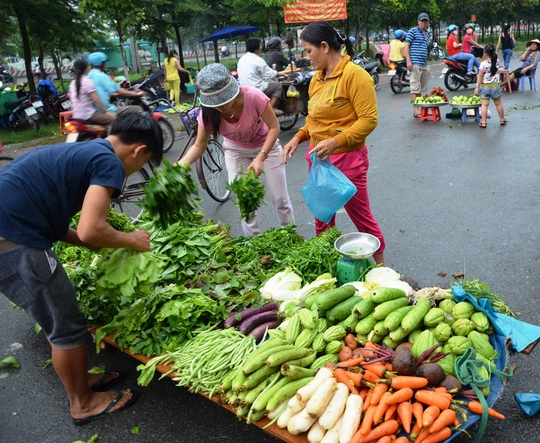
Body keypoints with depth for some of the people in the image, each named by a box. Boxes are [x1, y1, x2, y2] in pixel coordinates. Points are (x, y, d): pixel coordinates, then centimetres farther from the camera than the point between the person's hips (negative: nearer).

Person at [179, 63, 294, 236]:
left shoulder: (253, 96, -36)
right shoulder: (208, 112, -26)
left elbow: (274, 127, -25)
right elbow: (199, 145, -14)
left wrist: (260, 158, -36)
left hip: (266, 145, -2)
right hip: (236, 151, 2)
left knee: (280, 199, 5)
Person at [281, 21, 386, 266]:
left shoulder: (354, 75, -15)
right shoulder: (317, 78, 8)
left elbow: (369, 119, -19)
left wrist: (335, 142, -29)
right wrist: (298, 137, 1)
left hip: (346, 158, -7)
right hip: (318, 158, 7)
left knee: (361, 217, 5)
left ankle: (381, 267, 24)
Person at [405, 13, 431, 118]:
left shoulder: (427, 33, 20)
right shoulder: (413, 31, -2)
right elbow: (406, 46, -7)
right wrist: (408, 61, -16)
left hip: (424, 64, 8)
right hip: (415, 63, -8)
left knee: (423, 88, 9)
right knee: (415, 87, -9)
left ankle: (420, 107, 16)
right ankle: (416, 110, -9)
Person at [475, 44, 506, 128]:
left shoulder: (483, 63, -14)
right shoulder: (497, 61, -2)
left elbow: (480, 76, -14)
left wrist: (477, 87, -10)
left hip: (485, 86, -3)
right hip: (495, 85, 4)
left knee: (484, 104, -1)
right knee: (498, 103, 16)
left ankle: (483, 122, -4)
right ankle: (502, 120, 28)